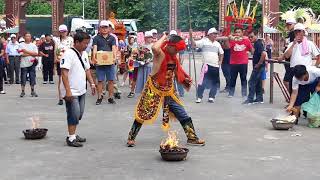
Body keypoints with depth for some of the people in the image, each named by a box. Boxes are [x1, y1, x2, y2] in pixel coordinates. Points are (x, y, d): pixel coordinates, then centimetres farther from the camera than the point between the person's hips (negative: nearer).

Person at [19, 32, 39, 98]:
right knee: (23, 78, -1)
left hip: (32, 63, 2)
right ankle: (22, 92, 7)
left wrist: (26, 51, -12)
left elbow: (36, 53, -4)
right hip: (24, 64, -2)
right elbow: (22, 54, -10)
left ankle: (33, 91, 12)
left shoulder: (33, 45, 8)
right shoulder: (21, 45, 1)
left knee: (32, 78, 3)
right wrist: (31, 53, -10)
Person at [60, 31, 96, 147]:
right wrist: (68, 91, -25)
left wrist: (92, 83, 15)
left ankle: (73, 135, 25)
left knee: (79, 115, 13)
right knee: (74, 115, -7)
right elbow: (64, 73, -20)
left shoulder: (84, 54, 12)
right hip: (71, 92, -9)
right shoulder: (69, 54, -15)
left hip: (81, 91, 9)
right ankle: (71, 138, 1)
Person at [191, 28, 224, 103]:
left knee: (214, 82, 5)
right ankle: (199, 97, -5)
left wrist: (220, 61, 13)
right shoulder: (204, 41, 0)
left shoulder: (217, 43, 16)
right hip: (207, 65, -5)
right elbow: (194, 44, -11)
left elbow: (221, 53, 27)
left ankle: (211, 97, 15)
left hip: (216, 66, 5)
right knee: (203, 81, -12)